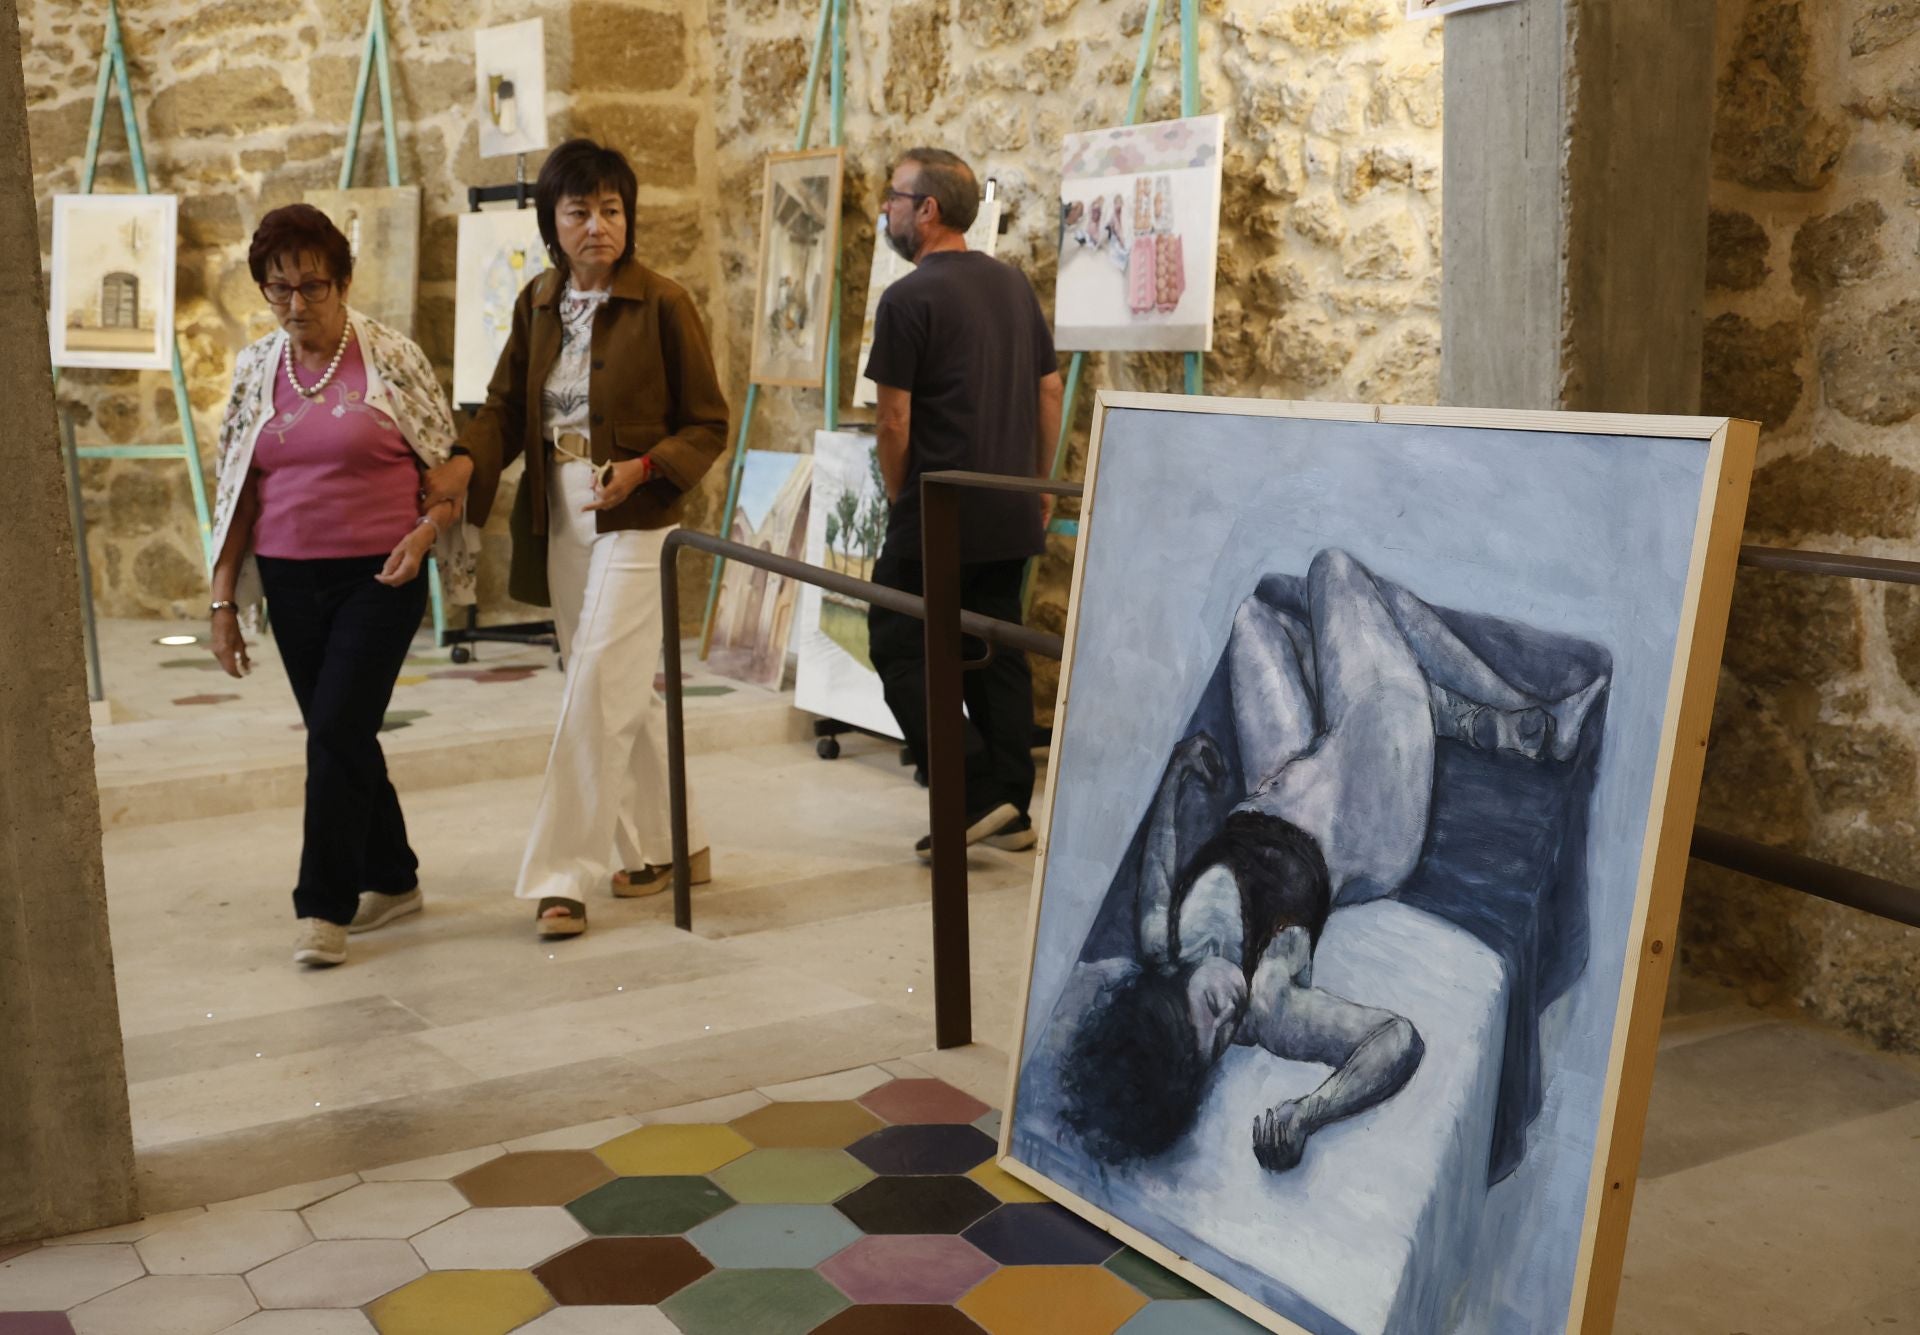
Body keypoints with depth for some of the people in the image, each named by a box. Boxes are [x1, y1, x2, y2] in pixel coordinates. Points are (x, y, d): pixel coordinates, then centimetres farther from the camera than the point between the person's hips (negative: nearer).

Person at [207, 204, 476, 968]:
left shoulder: (391, 358, -6)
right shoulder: (256, 370, 6)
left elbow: (448, 466, 1)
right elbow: (237, 494, 9)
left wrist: (426, 532, -17)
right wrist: (224, 601, 7)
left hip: (381, 577, -5)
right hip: (291, 582, 5)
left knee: (337, 731, -10)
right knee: (340, 737, 11)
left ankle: (324, 906, 1)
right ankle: (392, 880, 28)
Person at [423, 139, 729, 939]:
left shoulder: (662, 304, -8)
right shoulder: (537, 305, 8)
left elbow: (708, 424, -5)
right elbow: (505, 406, 6)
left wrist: (643, 468, -21)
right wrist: (463, 465, -13)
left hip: (634, 524, -6)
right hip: (563, 527, 6)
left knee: (596, 693, -10)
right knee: (623, 696, 14)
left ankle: (563, 876, -4)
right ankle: (669, 849, 28)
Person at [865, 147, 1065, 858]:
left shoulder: (910, 298, -13)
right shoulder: (1015, 285, 10)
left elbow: (894, 419, -13)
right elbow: (1050, 391, 14)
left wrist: (899, 498, 1)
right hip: (1010, 514, 8)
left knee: (900, 647, 3)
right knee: (997, 653, 13)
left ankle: (974, 793, -5)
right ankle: (1011, 810, 16)